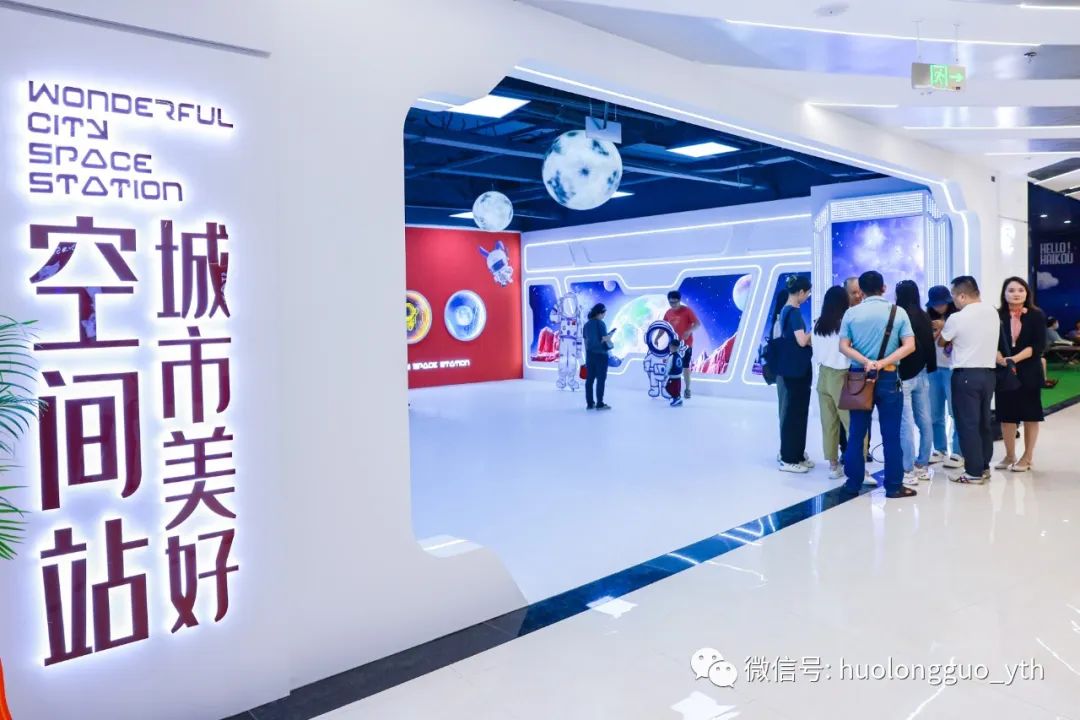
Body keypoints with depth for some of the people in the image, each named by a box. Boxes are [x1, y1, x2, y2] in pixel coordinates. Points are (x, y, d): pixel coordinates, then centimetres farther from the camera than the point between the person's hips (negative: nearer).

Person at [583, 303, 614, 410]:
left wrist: (587, 354, 17)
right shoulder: (600, 324, -14)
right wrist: (611, 344, 7)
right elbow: (605, 339, -14)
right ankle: (600, 404, 1)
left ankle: (589, 403, 11)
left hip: (590, 354, 7)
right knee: (601, 379, 0)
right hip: (600, 354, -7)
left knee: (589, 379, 8)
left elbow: (585, 341, 10)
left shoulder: (587, 325, 7)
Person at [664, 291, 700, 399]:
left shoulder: (687, 311, -12)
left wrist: (689, 331, -33)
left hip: (686, 343, -5)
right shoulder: (668, 313, 4)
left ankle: (687, 389, 10)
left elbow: (698, 323, -15)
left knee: (685, 366, -1)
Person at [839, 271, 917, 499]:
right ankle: (894, 486, 8)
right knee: (891, 434, 4)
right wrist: (882, 363, -13)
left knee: (857, 433, 7)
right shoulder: (898, 312, 0)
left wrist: (865, 362, -14)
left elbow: (843, 346, -6)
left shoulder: (851, 313, 1)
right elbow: (909, 346, -7)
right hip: (888, 378, -1)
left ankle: (853, 483, 12)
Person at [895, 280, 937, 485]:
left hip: (903, 375, -7)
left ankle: (909, 471, -4)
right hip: (922, 373, 7)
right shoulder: (925, 316, 8)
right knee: (925, 421, 10)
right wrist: (930, 367, 22)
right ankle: (923, 466, 19)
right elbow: (931, 344, 14)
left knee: (906, 423, -5)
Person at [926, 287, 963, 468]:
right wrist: (935, 332, -9)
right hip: (933, 368, 5)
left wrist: (944, 328, -13)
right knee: (935, 413, 8)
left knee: (956, 412, -2)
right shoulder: (929, 319, 8)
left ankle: (958, 452, 4)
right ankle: (940, 450, 20)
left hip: (952, 369, -5)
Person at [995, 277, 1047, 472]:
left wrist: (1014, 359, -20)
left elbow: (1039, 346, -9)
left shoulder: (1036, 315, -2)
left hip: (1029, 372, -2)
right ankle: (1009, 456, 22)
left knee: (1030, 415, 5)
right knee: (1006, 415, 8)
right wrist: (1002, 361, -20)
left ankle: (1027, 457, 17)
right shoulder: (997, 315, 2)